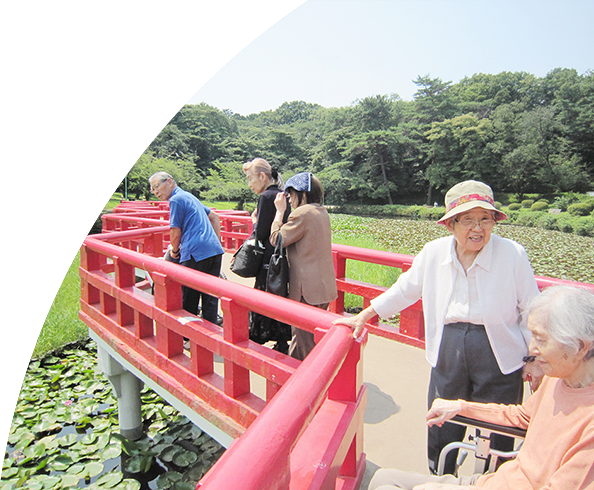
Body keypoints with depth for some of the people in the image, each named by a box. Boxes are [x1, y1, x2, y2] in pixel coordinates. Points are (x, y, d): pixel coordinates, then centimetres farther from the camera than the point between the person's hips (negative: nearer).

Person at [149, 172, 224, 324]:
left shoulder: (176, 199, -5)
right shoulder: (189, 196, 22)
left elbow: (176, 232, -6)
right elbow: (214, 216, 29)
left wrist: (174, 251, 12)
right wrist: (217, 241, 28)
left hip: (195, 254, -9)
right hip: (215, 250, 9)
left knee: (189, 299, 4)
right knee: (210, 296, 12)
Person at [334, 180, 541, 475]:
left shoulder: (513, 254, -11)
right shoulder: (434, 252, -4)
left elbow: (530, 310, -1)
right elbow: (405, 290, 6)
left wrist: (535, 359, 1)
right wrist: (364, 316, 7)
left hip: (499, 360, -2)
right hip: (448, 354, 2)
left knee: (496, 439, 13)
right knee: (441, 434, 17)